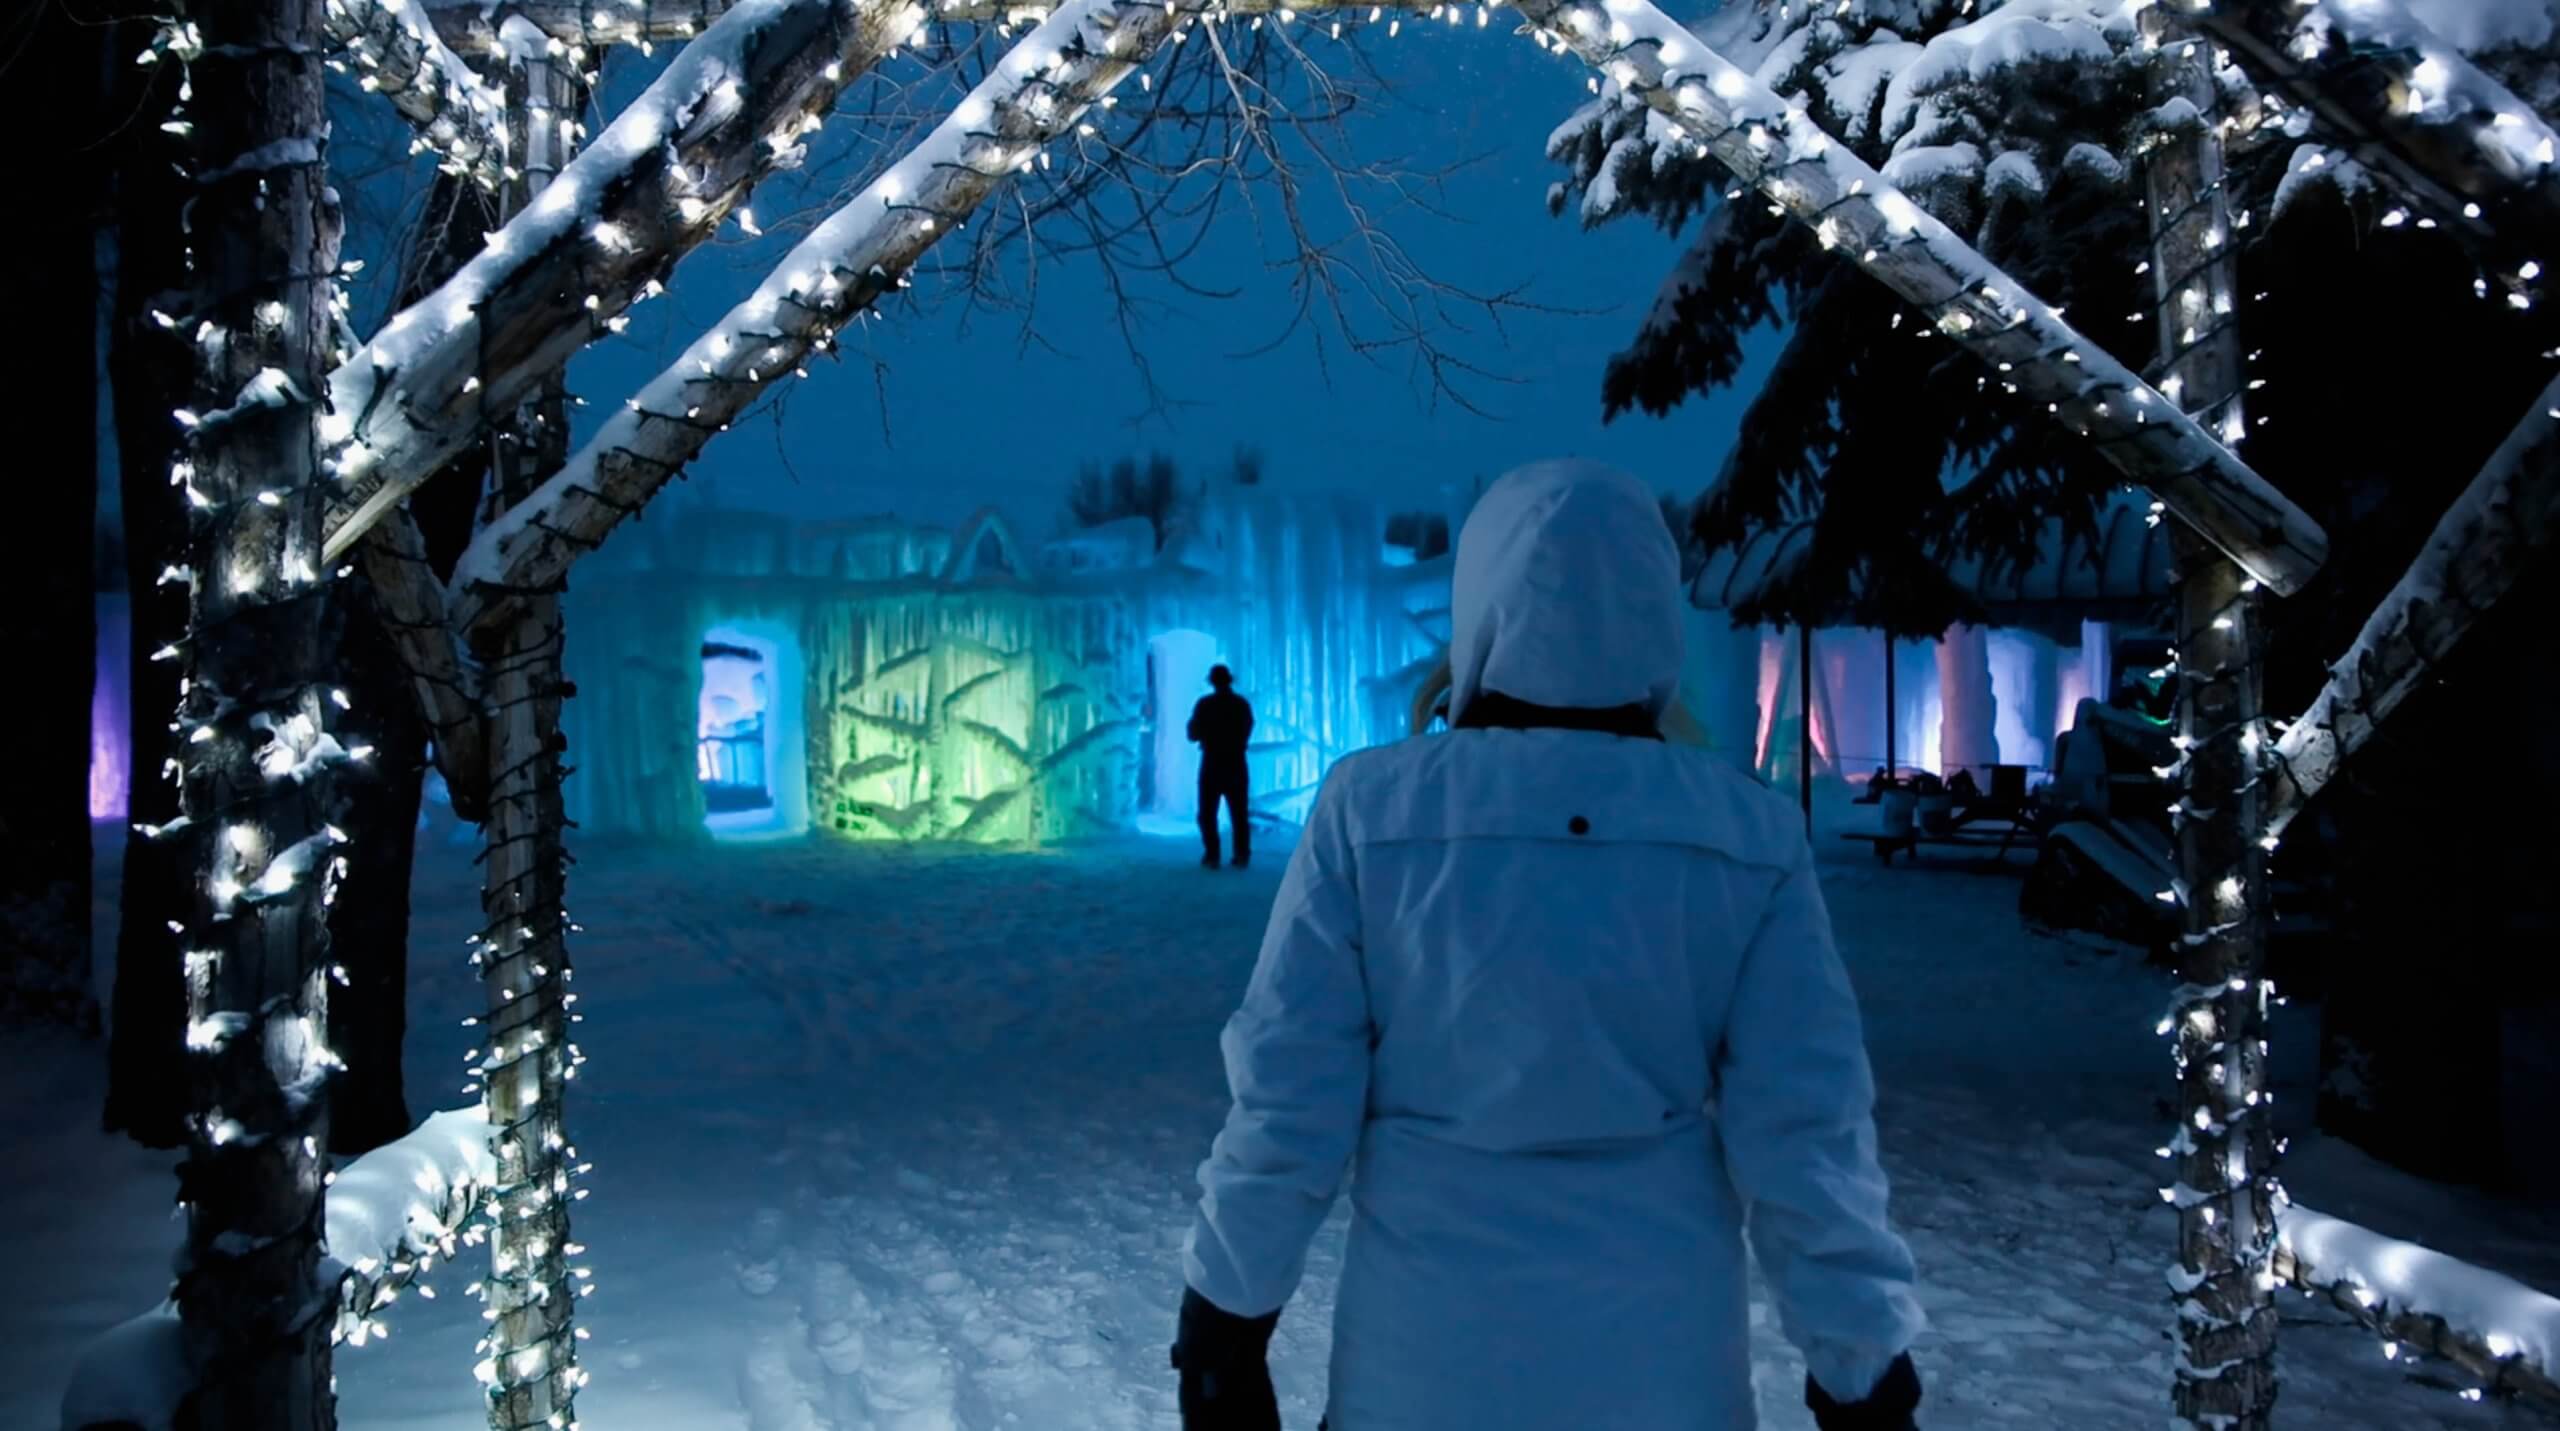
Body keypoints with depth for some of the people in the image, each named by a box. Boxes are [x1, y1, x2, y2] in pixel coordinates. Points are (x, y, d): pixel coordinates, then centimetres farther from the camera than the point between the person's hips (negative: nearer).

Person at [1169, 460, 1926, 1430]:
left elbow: (1287, 1098, -8)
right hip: (1663, 1351, 1)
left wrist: (1226, 1322, 4)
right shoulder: (1749, 836, -9)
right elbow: (1807, 1134, -7)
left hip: (1428, 1349, 0)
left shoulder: (1372, 809, -12)